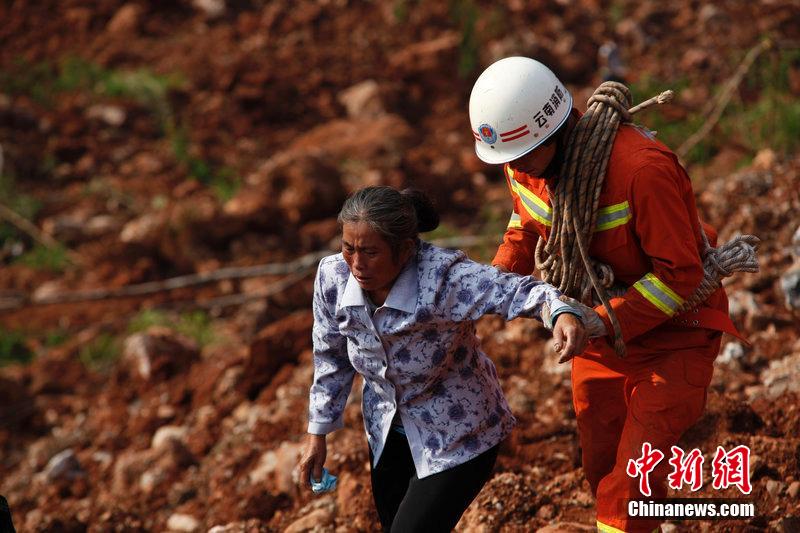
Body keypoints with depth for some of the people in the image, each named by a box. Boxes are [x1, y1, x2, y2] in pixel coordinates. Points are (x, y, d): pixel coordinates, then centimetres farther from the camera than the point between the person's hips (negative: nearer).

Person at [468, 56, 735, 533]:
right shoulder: (525, 156, -13)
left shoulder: (641, 167, -35)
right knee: (602, 466, 15)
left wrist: (604, 325, -31)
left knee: (634, 479, -11)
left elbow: (679, 274, -28)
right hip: (602, 321, 7)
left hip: (674, 327, -6)